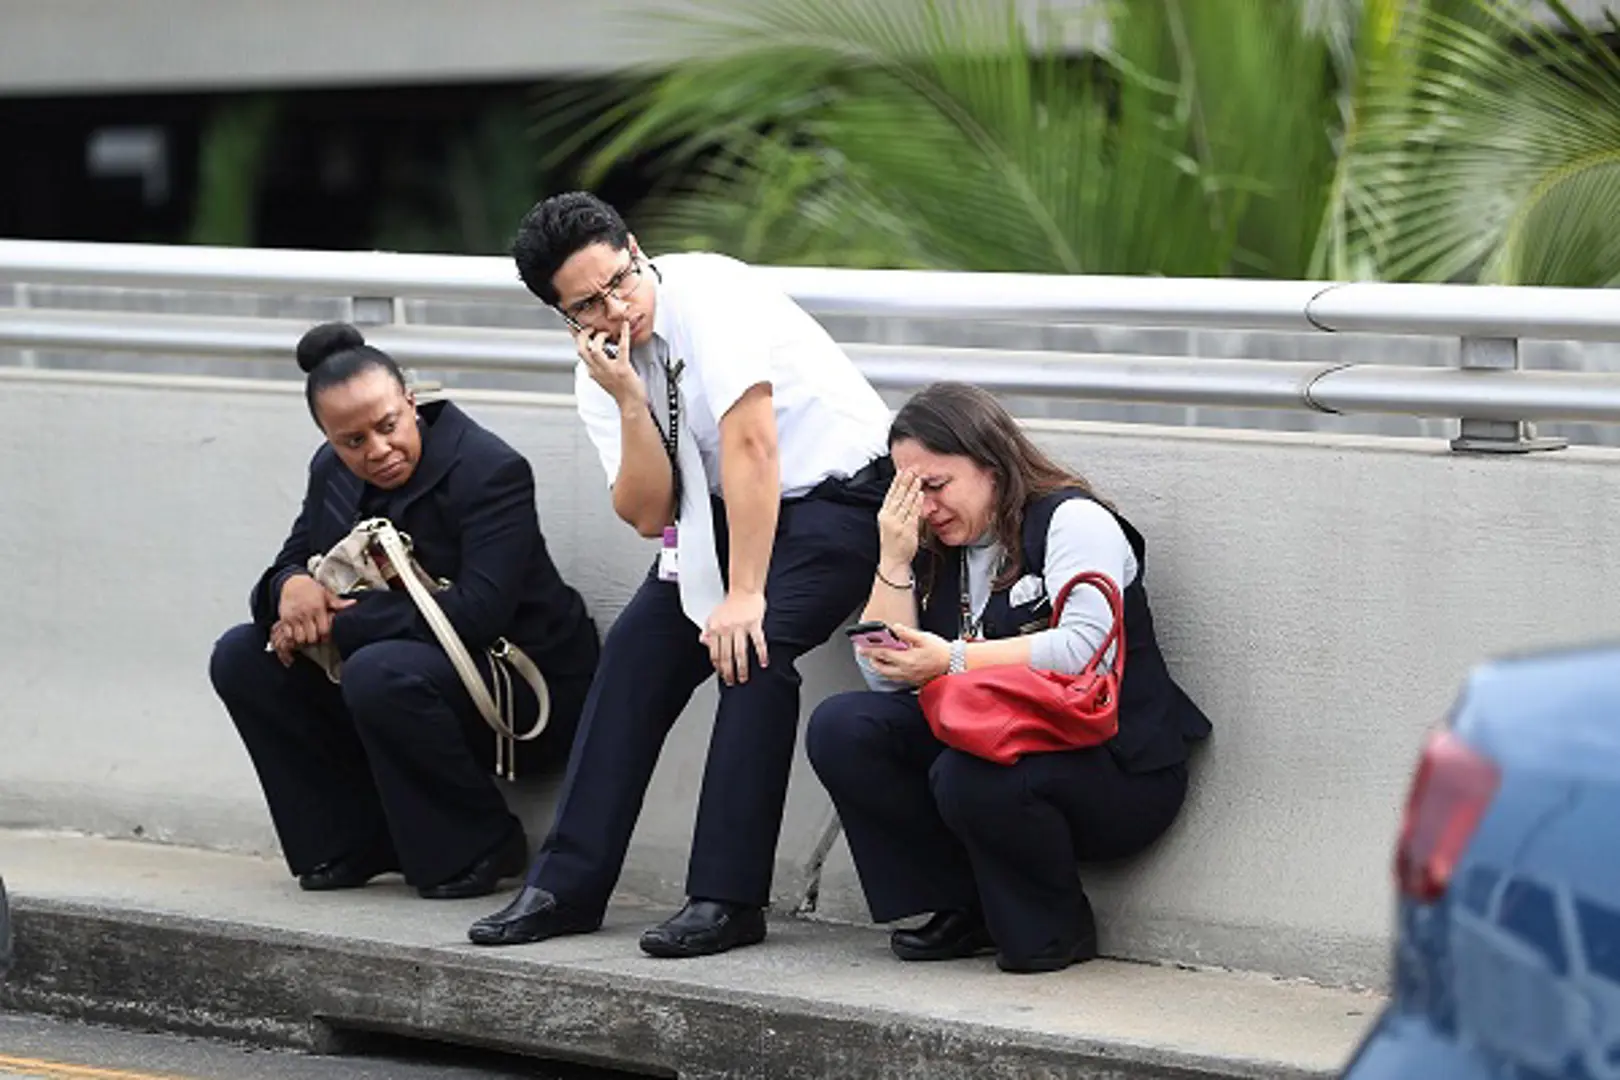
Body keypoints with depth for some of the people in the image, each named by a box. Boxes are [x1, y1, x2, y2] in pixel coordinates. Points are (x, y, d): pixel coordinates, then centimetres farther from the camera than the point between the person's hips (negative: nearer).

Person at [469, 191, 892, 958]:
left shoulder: (706, 293, -24)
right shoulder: (600, 374, -3)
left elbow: (751, 444, -30)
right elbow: (648, 514, -10)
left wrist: (745, 594, -32)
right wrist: (630, 402, -24)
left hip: (836, 490, -8)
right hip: (726, 509, 8)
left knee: (751, 651, -26)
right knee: (636, 651, -1)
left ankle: (727, 898, -22)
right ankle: (568, 887, 5)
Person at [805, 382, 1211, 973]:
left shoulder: (1072, 520, -9)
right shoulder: (938, 551, 13)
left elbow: (1085, 650, -25)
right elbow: (885, 675, 6)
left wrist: (953, 661, -24)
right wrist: (895, 562, -3)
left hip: (1119, 768, -8)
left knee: (971, 777, -37)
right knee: (839, 729, -11)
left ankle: (1055, 928, -9)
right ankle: (964, 909, -4)